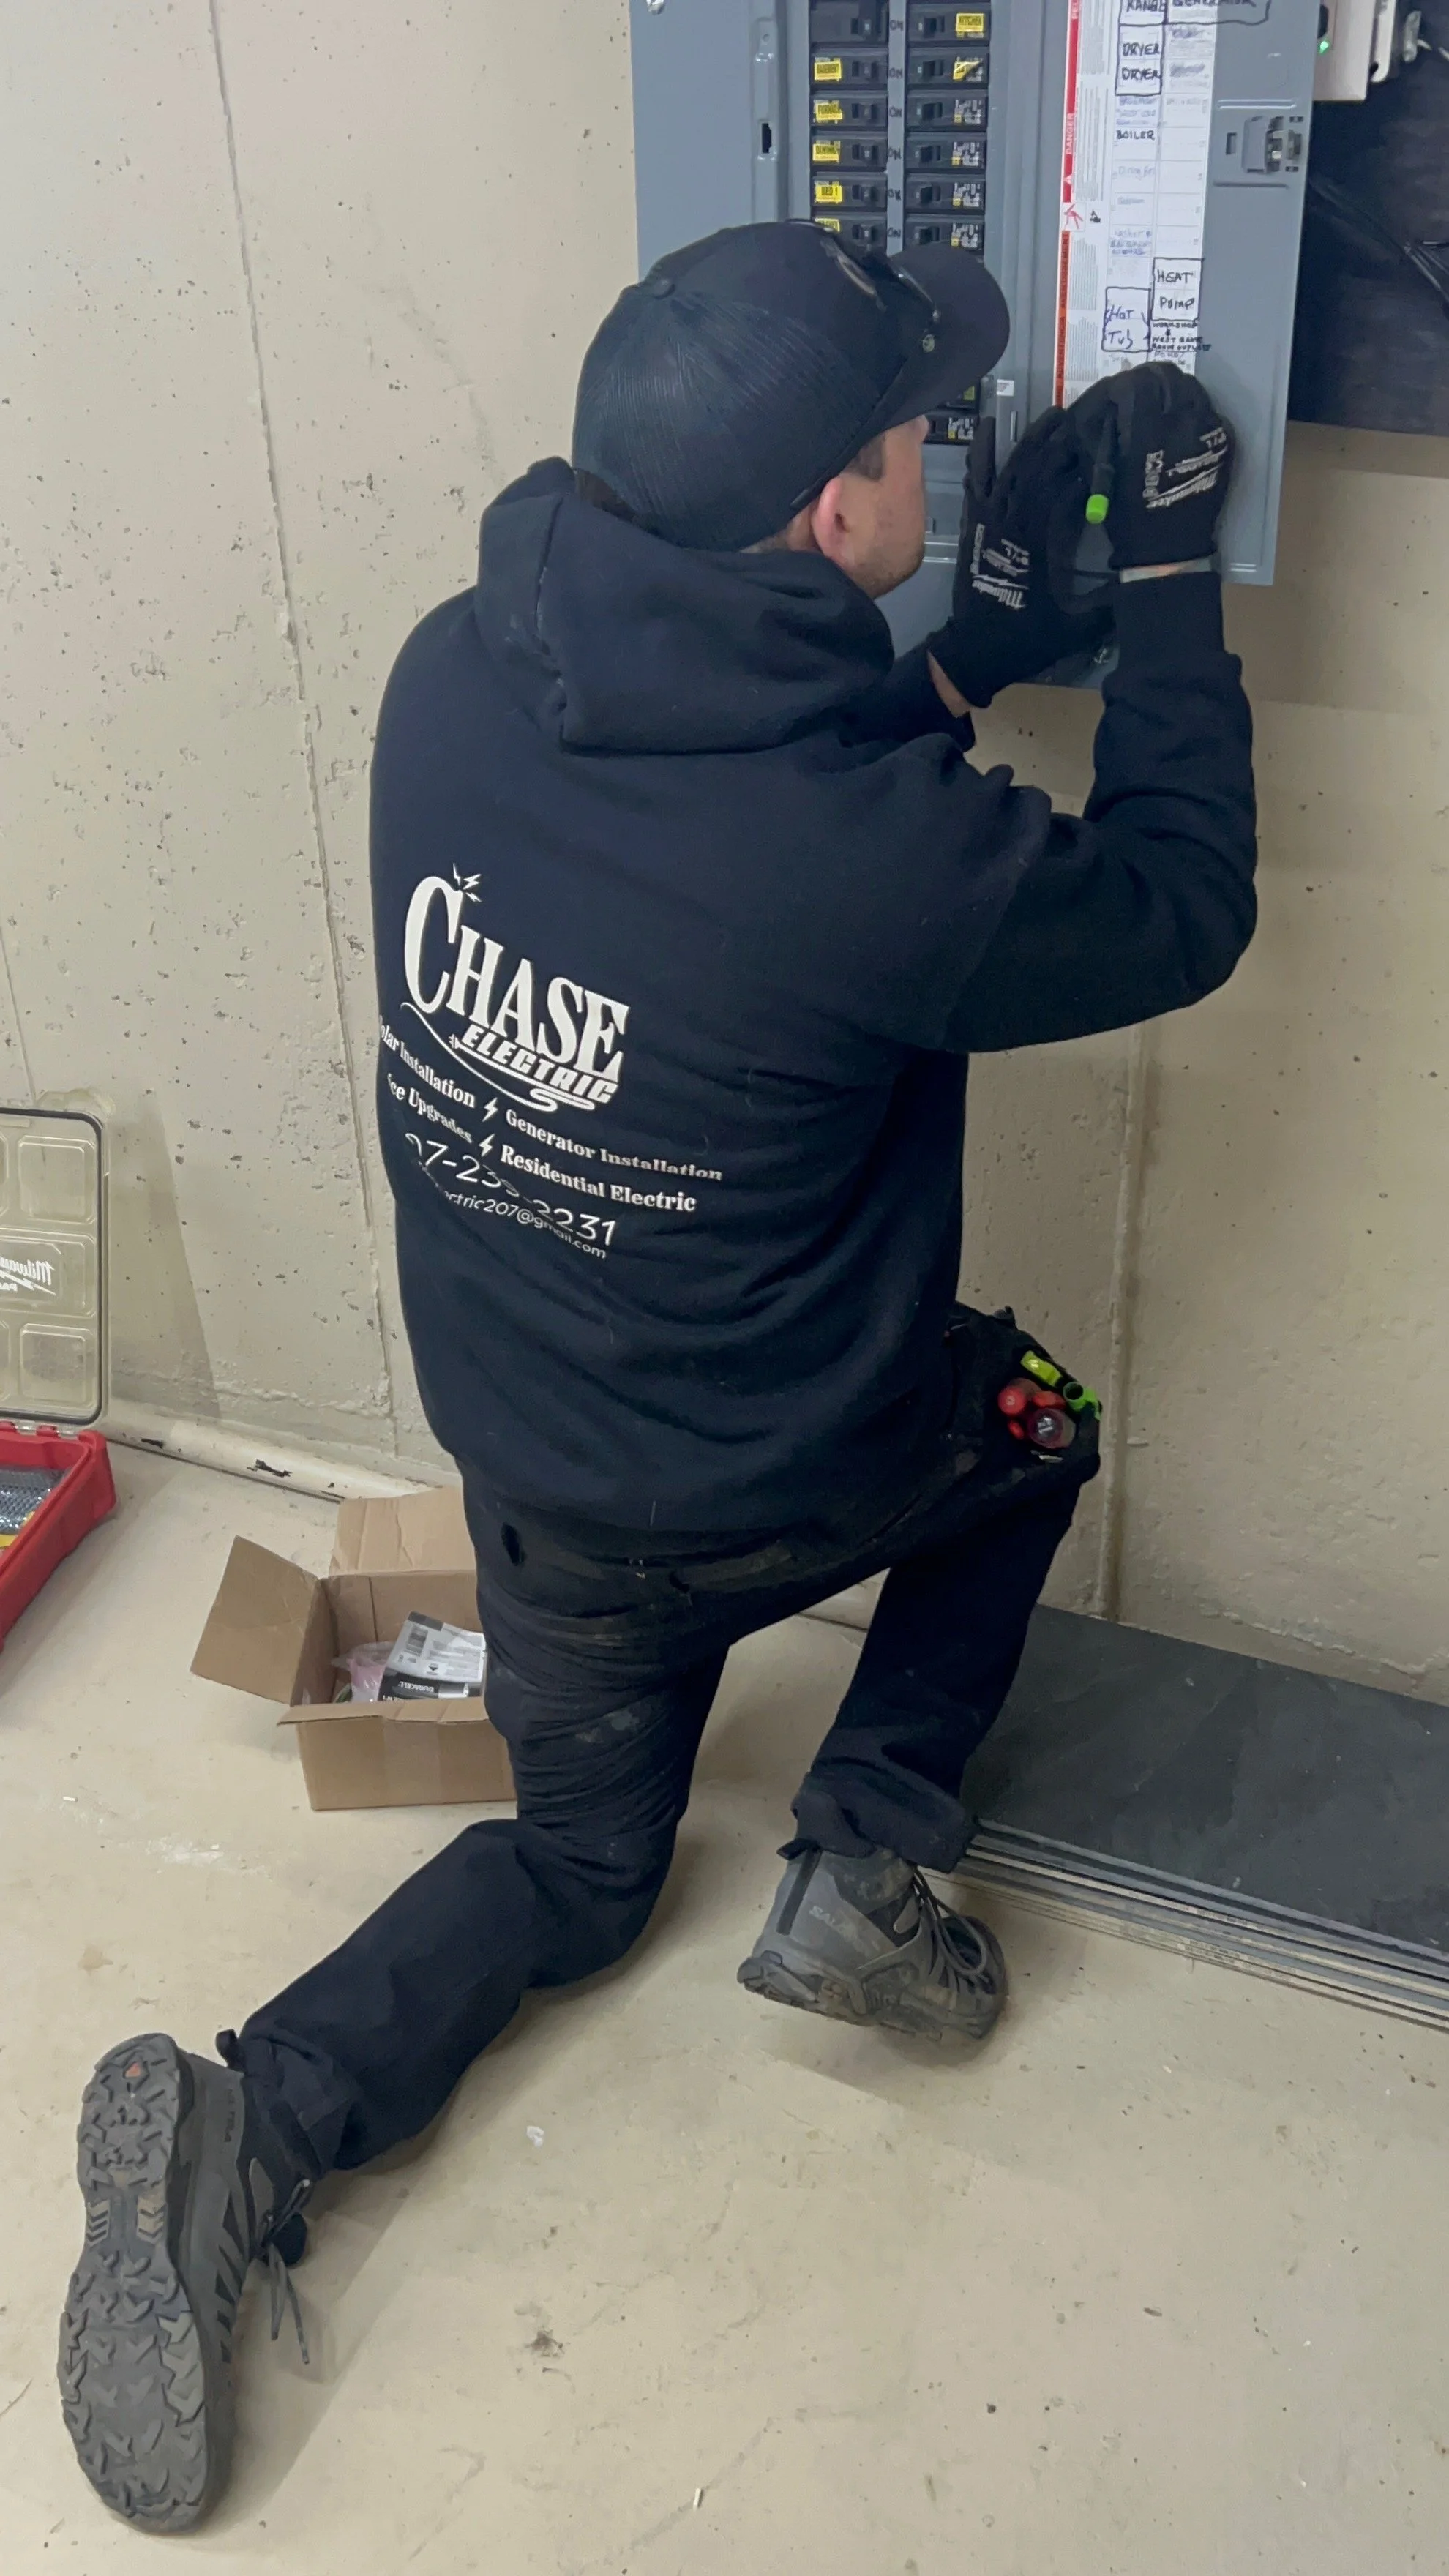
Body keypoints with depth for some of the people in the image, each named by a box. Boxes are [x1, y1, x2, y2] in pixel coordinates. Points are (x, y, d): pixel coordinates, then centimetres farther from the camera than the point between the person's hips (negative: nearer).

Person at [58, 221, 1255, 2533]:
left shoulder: (452, 683, -13)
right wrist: (1172, 584, -3)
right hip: (758, 1495, -5)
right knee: (1028, 1412, 29)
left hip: (518, 1454, 5)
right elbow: (1177, 912, -10)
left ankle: (248, 2119, 4)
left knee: (580, 1861, 28)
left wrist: (975, 649, 3)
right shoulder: (865, 853, -30)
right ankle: (864, 1867, 20)